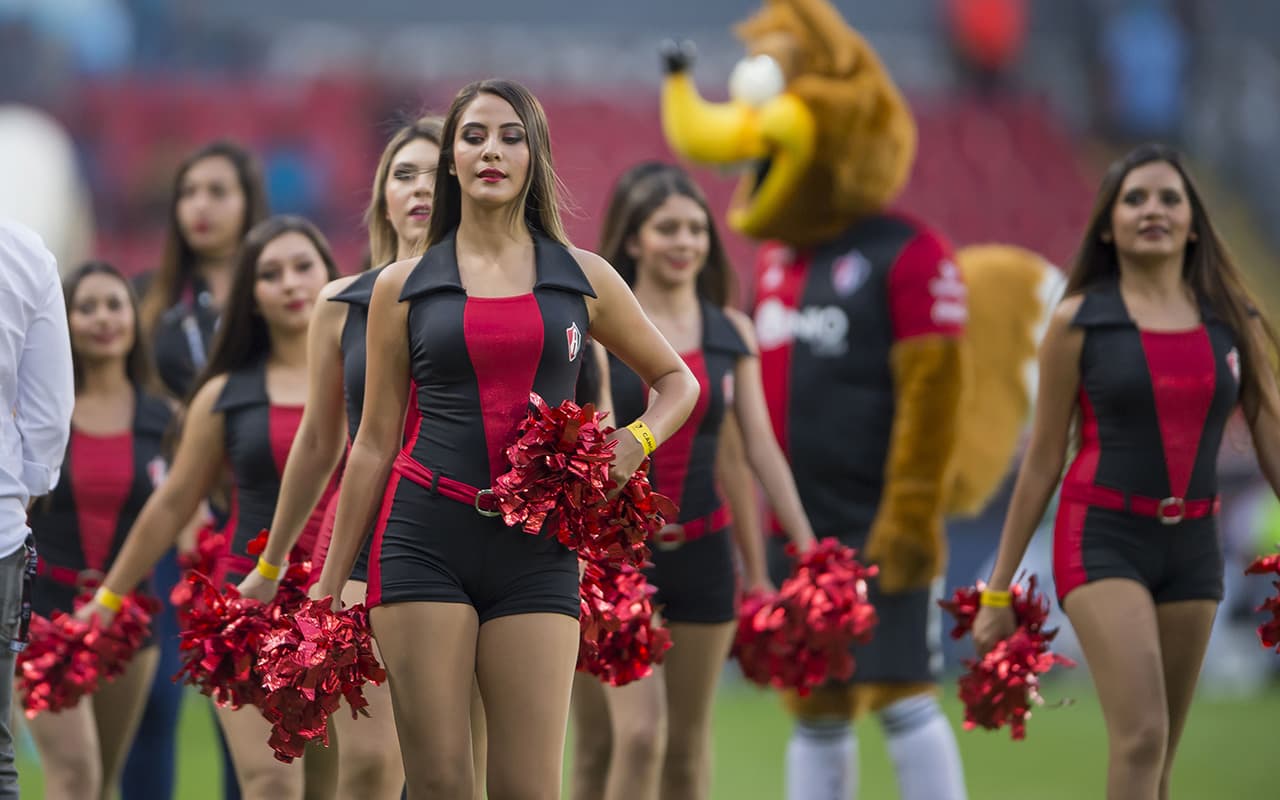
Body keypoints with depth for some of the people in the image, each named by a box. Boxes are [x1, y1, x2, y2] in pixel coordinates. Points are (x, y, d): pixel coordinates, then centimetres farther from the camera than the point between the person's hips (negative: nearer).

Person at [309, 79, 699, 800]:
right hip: (425, 541, 0)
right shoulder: (403, 287, 8)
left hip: (536, 550, 0)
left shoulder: (583, 278, 10)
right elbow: (375, 441, 12)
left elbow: (677, 381, 21)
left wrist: (635, 444, -1)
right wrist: (331, 583, 10)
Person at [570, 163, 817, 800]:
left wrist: (808, 549, 2)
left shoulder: (731, 333, 8)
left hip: (701, 550, 4)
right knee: (639, 732, -15)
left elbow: (761, 448, 7)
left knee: (687, 744, 7)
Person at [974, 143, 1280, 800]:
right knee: (1141, 738, -19)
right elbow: (1043, 460, 3)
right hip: (1104, 537, -4)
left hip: (1193, 546, 4)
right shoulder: (1079, 321, -2)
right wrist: (998, 589, 4)